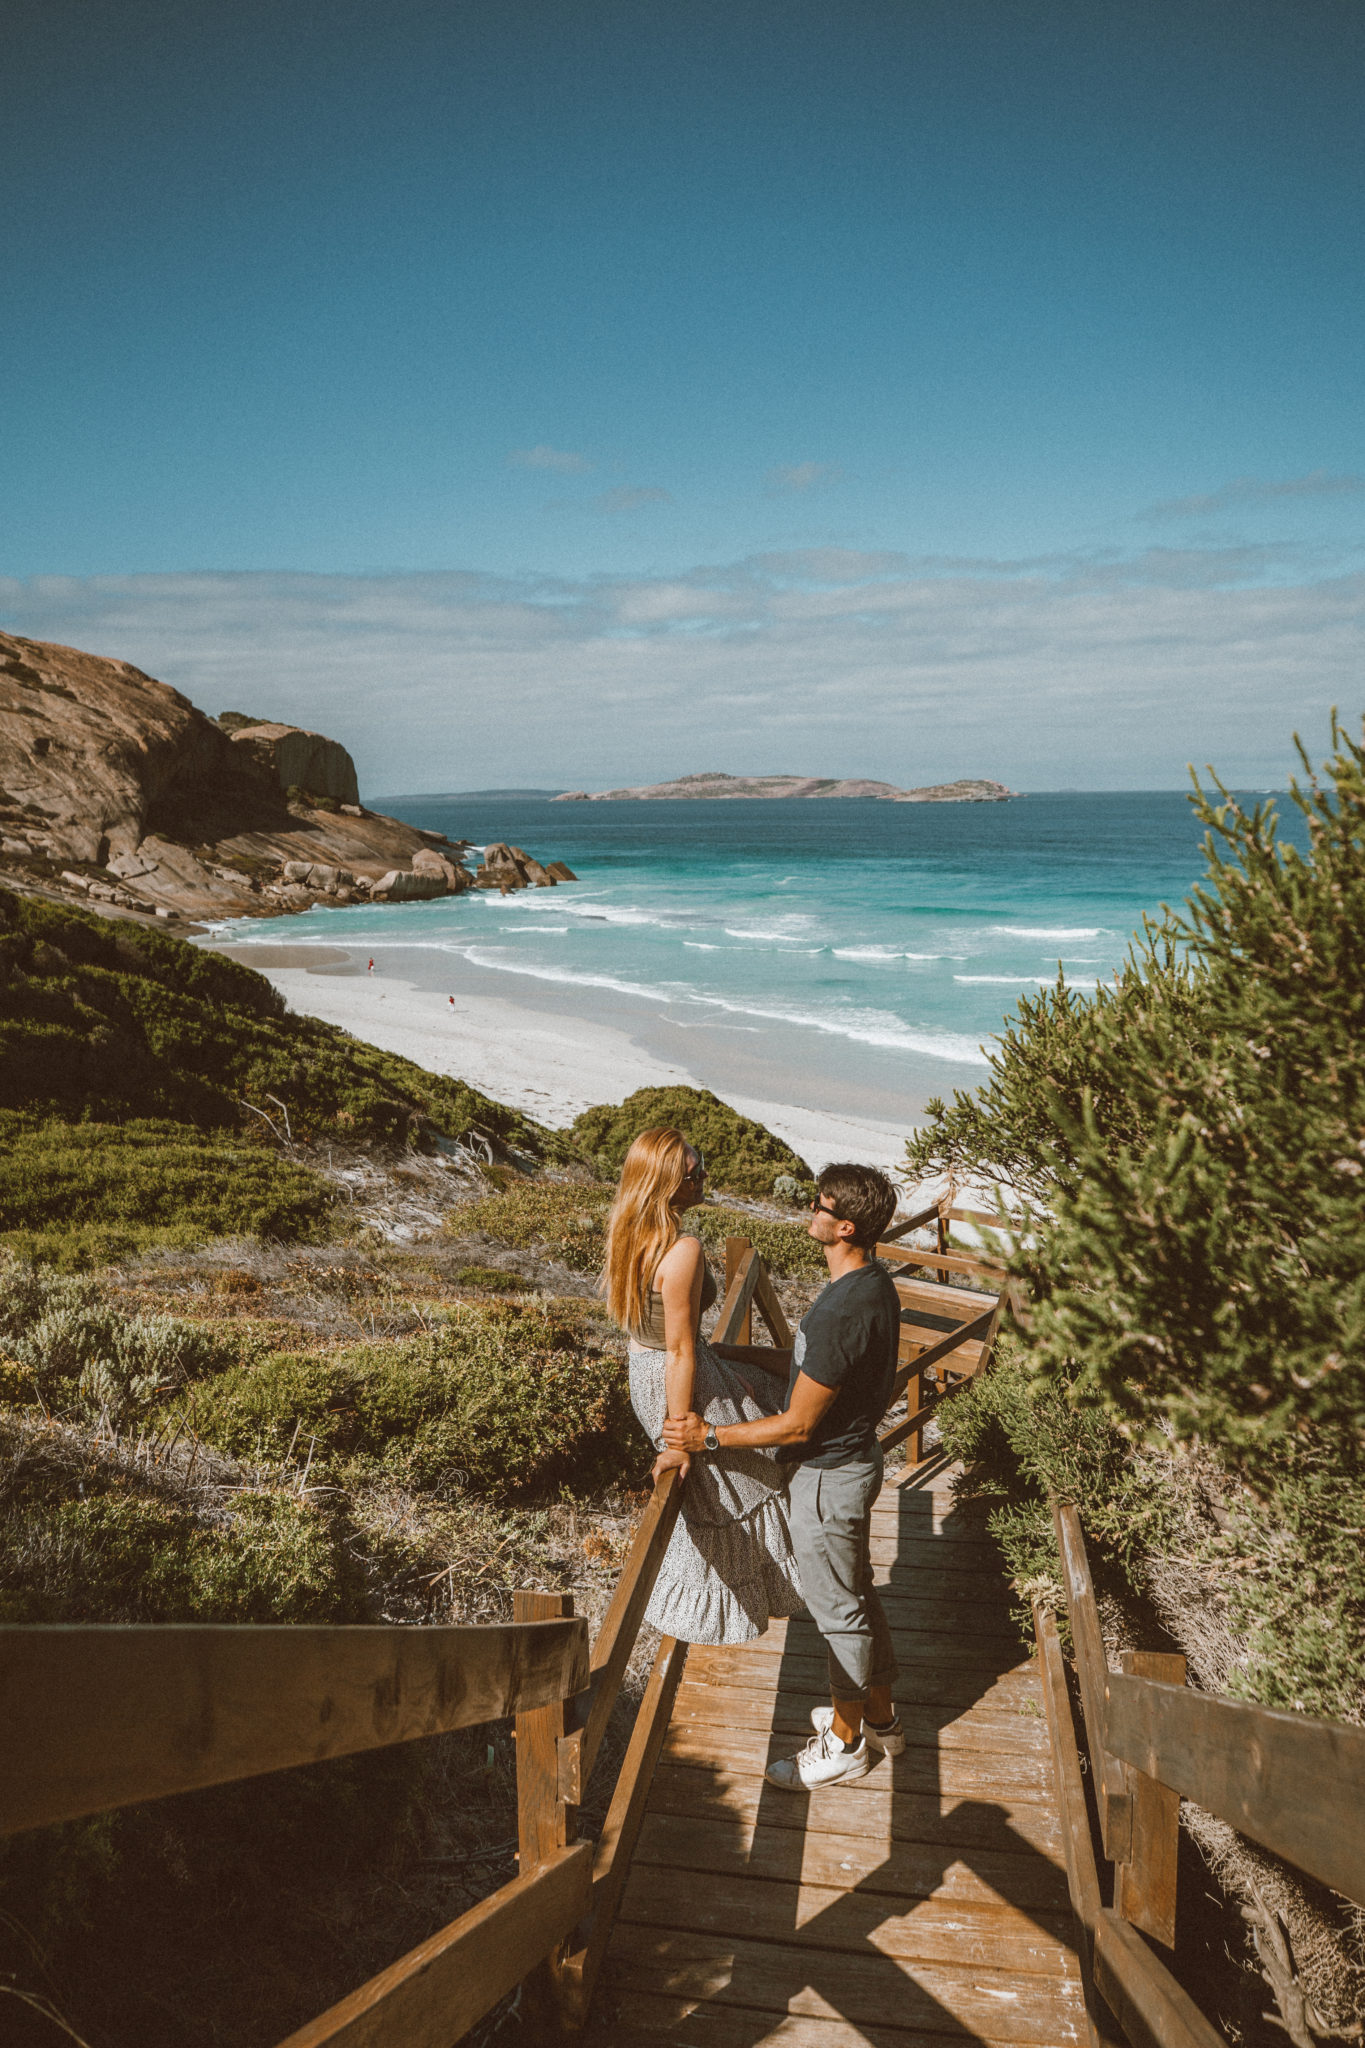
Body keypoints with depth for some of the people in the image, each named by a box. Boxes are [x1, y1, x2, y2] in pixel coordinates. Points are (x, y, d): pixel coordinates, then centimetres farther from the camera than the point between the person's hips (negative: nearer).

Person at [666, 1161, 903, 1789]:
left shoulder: (840, 1312, -32)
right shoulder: (875, 1284, -1)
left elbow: (797, 1425, -26)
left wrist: (708, 1437, -18)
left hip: (829, 1477, -9)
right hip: (853, 1454, 10)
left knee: (839, 1610, 8)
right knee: (857, 1596, 23)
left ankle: (845, 1744, 27)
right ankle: (879, 1718, 40)